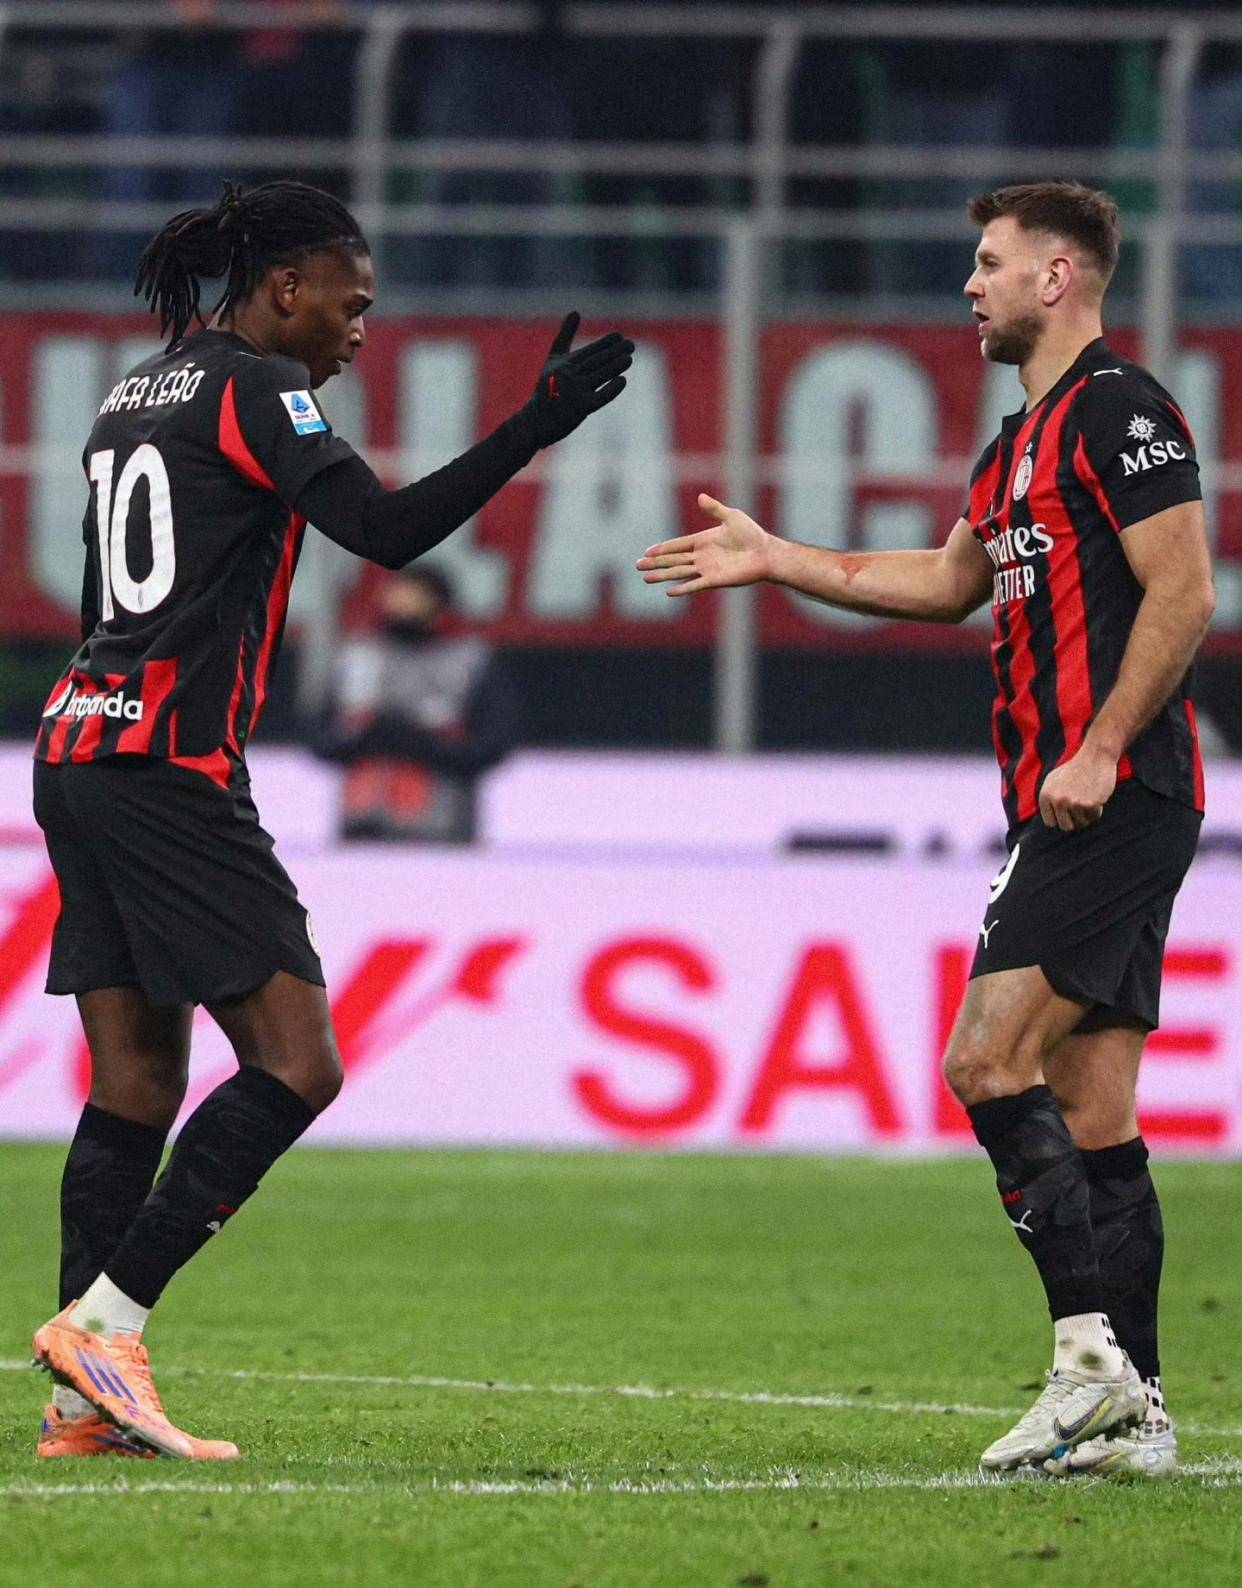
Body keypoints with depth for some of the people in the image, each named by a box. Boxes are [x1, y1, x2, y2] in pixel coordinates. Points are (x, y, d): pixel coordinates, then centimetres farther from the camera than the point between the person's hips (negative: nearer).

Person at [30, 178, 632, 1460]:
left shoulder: (137, 396, 21)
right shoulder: (252, 387, -6)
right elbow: (389, 529, -18)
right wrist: (537, 427, -20)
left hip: (79, 744, 10)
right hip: (167, 765, -10)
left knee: (135, 1087, 8)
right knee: (296, 1063, -8)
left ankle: (85, 1402, 3)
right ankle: (102, 1318, -12)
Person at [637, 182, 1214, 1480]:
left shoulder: (1120, 410, -9)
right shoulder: (1024, 437, 21)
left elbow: (1183, 592, -16)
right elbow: (951, 582, 33)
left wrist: (1100, 751, -21)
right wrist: (774, 560, 32)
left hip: (1116, 801, -10)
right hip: (1070, 808, 10)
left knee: (986, 1059, -16)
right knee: (1088, 1113, 6)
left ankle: (1093, 1348, -18)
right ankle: (1131, 1413, 4)